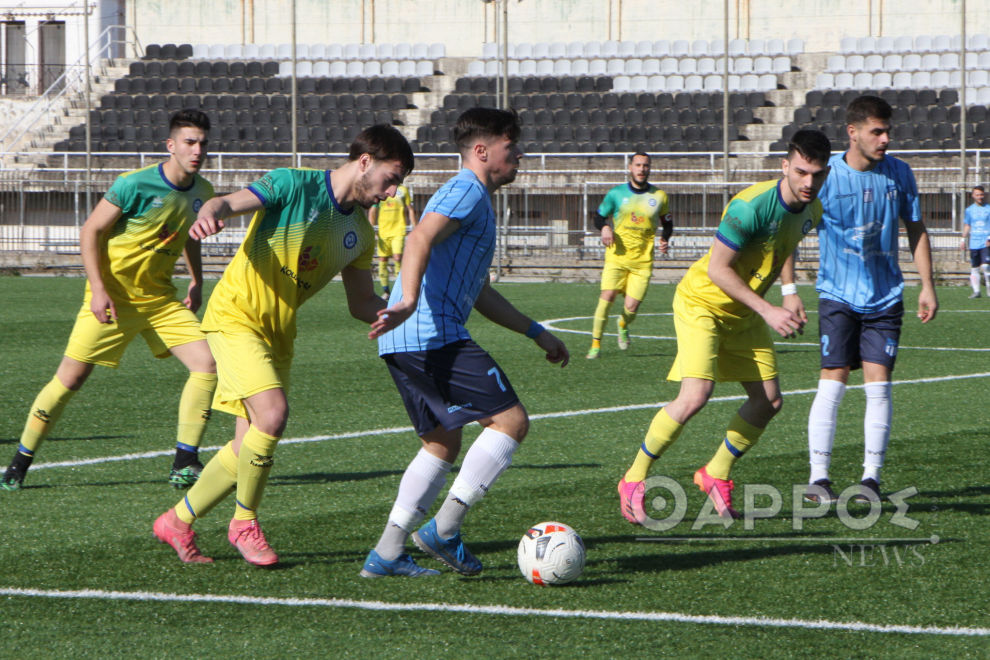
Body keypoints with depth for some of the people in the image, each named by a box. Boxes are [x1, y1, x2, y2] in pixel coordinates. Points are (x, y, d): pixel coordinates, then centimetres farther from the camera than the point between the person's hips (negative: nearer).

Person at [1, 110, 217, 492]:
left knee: (208, 364, -11)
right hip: (113, 297, -5)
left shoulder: (202, 192, 2)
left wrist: (196, 282, 12)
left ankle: (184, 466, -4)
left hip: (160, 298, 5)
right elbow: (90, 232, -11)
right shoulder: (134, 185, -17)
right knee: (70, 379, -5)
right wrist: (98, 288, -18)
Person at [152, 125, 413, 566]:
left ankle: (178, 521, 21)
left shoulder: (360, 234, 8)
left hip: (279, 332, 8)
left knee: (251, 447, 4)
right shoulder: (295, 186, -12)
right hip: (236, 315, -8)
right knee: (272, 414, -25)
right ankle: (244, 522, -5)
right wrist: (210, 214, -48)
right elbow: (228, 203, -23)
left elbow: (362, 306, 13)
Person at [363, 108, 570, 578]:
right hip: (433, 335, -11)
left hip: (404, 343, 11)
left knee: (442, 443, 17)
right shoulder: (467, 191, -5)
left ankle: (386, 554, 13)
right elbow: (421, 237, -24)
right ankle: (443, 530, -11)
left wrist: (535, 332, 35)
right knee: (510, 420, -9)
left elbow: (480, 294, 35)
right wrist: (409, 301, -38)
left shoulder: (476, 202, 28)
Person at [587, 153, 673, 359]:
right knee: (607, 296, -19)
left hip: (643, 260, 1)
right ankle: (596, 343, -8)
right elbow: (599, 217, 13)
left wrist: (664, 240, -1)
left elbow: (667, 224, 19)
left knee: (631, 308, -5)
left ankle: (623, 325, 33)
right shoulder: (616, 194, 4)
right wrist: (605, 228, -9)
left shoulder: (659, 196, 7)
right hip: (617, 256, -1)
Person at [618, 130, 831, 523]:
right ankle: (633, 481, -7)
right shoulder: (752, 206, -29)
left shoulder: (811, 210, -3)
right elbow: (717, 269, -26)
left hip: (744, 313, 8)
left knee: (768, 400, 3)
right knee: (695, 395, -22)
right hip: (702, 303, -8)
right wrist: (768, 311, -27)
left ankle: (716, 475, 24)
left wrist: (789, 292, 2)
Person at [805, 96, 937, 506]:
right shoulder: (826, 176, -9)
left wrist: (927, 287, 9)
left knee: (879, 384, -4)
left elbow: (916, 230, 13)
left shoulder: (898, 173, 1)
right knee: (833, 383, -8)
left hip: (885, 298, 3)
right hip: (838, 295, -3)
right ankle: (818, 478, -2)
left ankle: (871, 477, 5)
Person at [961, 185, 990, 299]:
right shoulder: (970, 210, 11)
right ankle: (976, 291, 8)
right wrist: (963, 239, 16)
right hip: (974, 243, 4)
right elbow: (967, 225, 21)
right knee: (974, 268, 3)